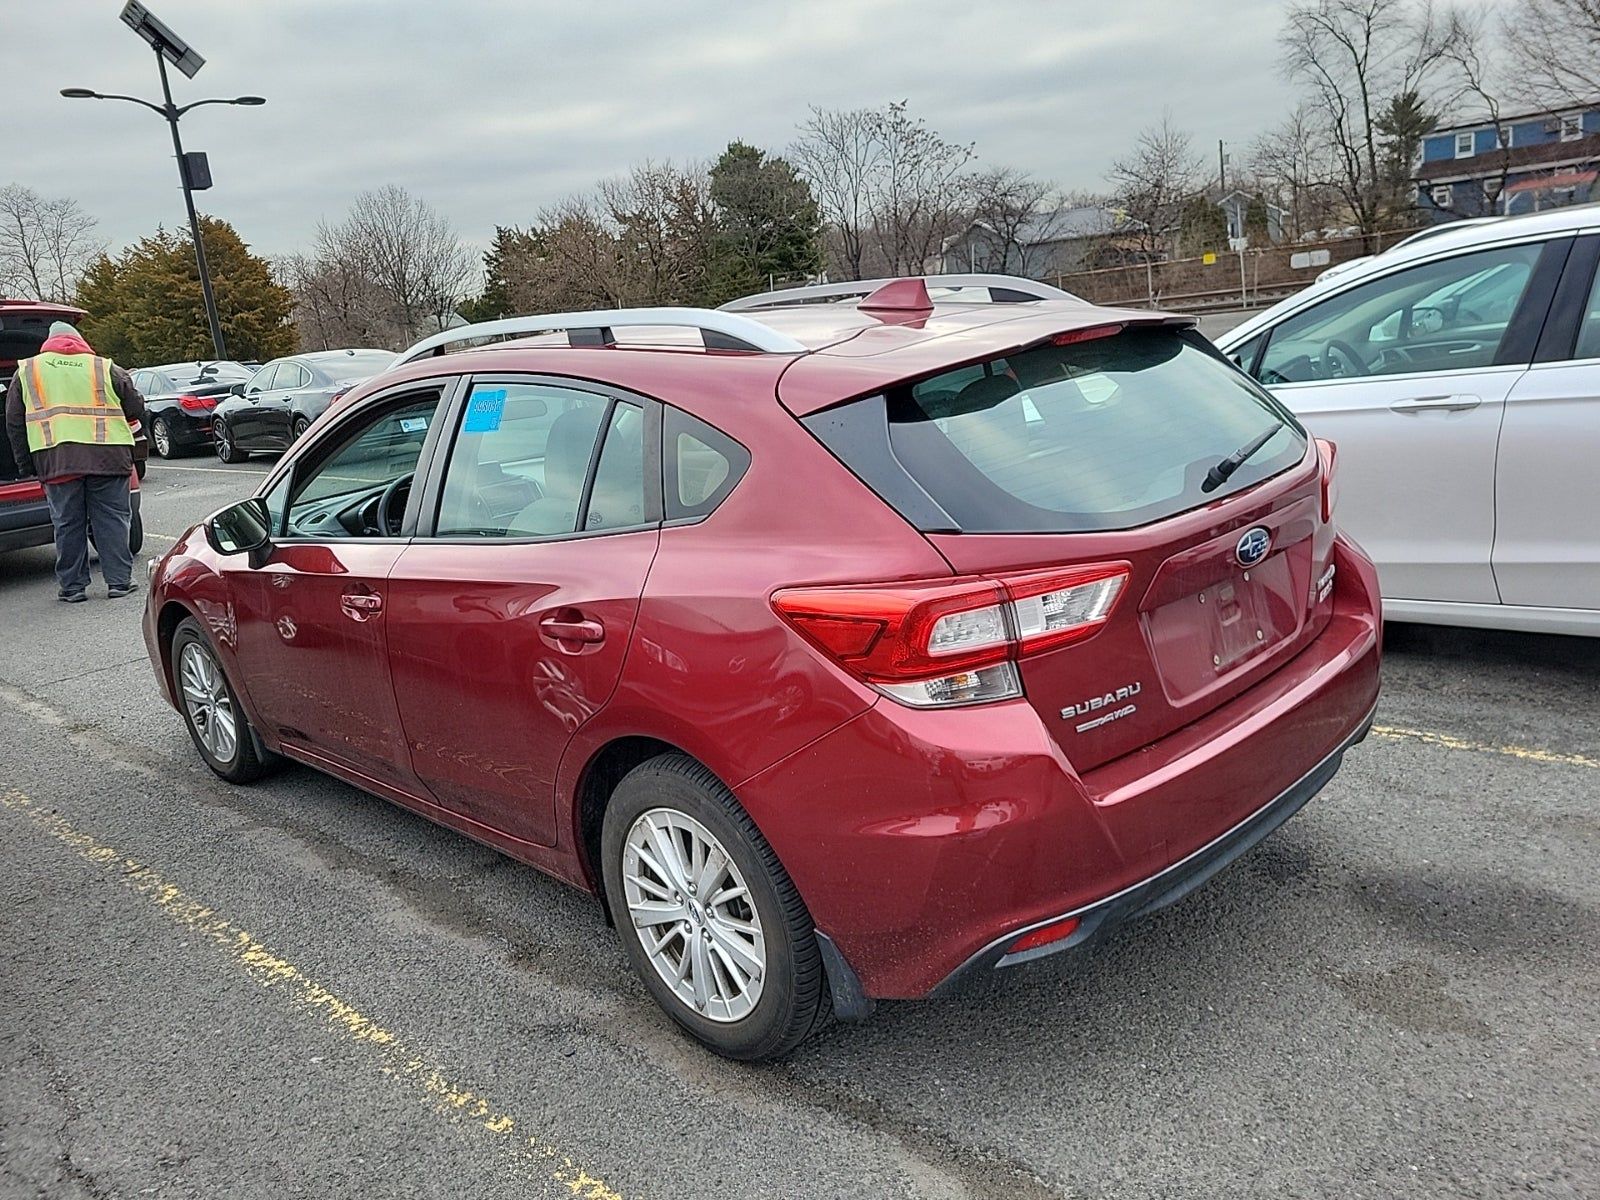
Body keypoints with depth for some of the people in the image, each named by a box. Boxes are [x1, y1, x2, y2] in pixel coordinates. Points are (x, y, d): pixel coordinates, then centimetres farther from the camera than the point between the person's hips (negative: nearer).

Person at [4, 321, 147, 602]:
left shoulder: (25, 371, 15)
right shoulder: (105, 368, 11)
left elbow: (14, 423, 15)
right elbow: (136, 409, 10)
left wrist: (24, 463, 20)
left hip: (56, 459, 1)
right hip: (107, 457, -1)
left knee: (67, 524, 6)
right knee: (112, 519, 6)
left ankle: (72, 586, 9)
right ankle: (119, 581, 6)